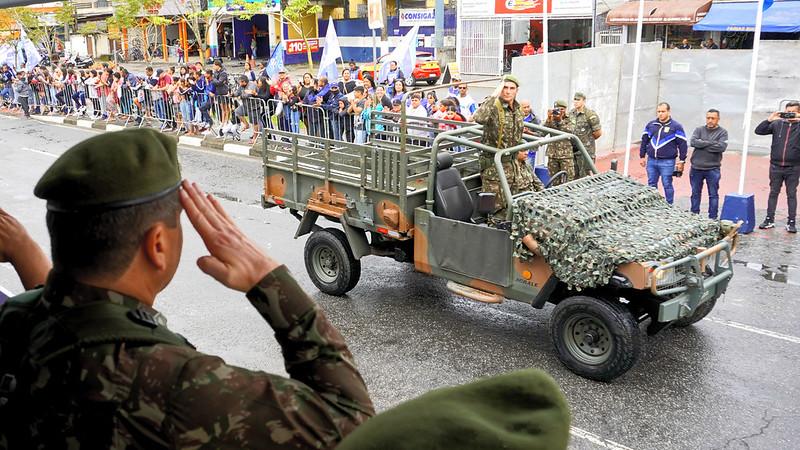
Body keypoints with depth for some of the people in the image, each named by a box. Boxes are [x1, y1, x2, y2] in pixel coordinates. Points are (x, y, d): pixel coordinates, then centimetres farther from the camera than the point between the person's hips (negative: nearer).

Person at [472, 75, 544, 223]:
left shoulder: (518, 110, 10)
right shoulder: (494, 107, -13)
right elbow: (479, 118, -38)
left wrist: (519, 153, 12)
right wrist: (494, 96, -33)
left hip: (516, 163, 7)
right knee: (499, 207, -2)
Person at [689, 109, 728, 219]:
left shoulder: (722, 132, 0)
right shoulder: (699, 130, 7)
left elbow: (721, 147, -16)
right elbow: (693, 142, -11)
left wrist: (702, 145, -13)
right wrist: (711, 143, -14)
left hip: (713, 169, -3)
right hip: (696, 168, 3)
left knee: (713, 195, 3)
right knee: (695, 193, 12)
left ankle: (712, 218, 10)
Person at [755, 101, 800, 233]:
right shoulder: (777, 124, 4)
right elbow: (759, 131, 1)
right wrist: (769, 120, -12)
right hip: (776, 166, 2)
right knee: (773, 193, 8)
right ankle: (769, 220, 16)